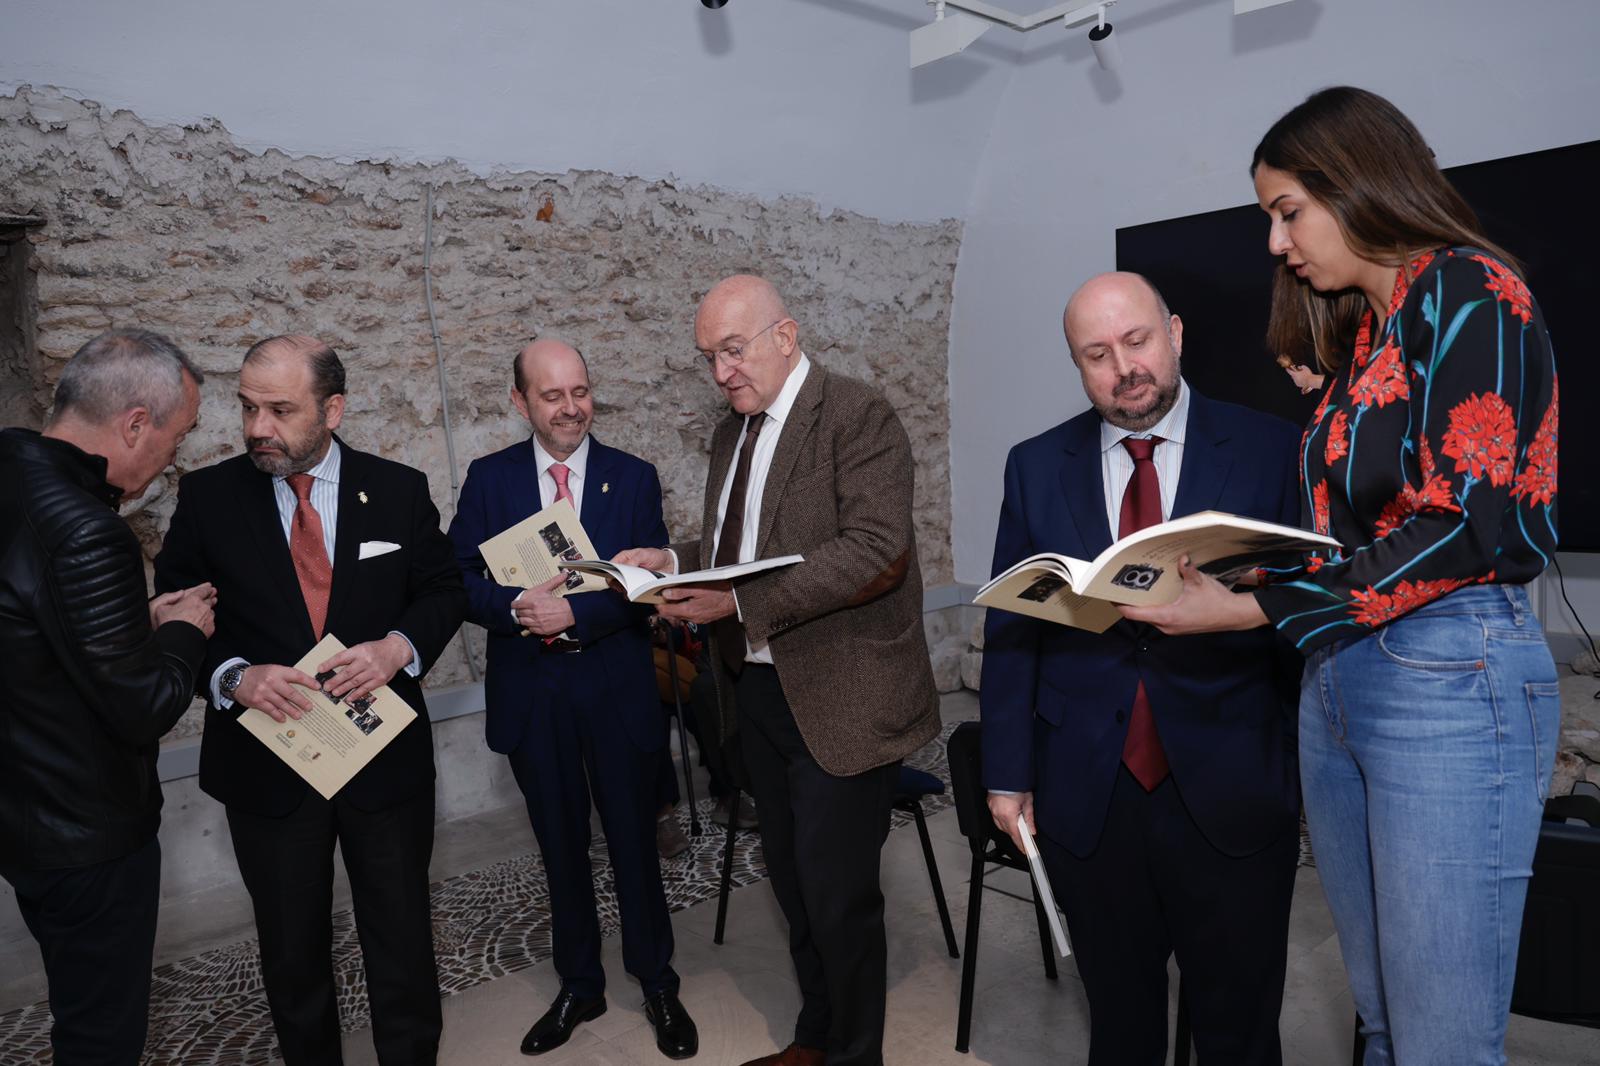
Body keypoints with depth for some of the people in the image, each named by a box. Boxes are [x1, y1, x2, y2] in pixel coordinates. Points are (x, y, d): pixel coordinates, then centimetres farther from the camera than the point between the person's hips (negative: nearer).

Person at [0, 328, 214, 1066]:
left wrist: (138, 621, 4)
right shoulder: (84, 533, -30)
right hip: (87, 836, -9)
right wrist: (183, 632, -7)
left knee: (85, 1005, 28)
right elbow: (147, 707, -24)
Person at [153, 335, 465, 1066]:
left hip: (386, 759, 0)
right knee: (291, 950, 19)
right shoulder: (207, 496, -4)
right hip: (266, 766, 1)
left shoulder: (400, 490, -4)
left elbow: (443, 591, 3)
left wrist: (399, 646, -17)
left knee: (402, 937, 14)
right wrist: (233, 677, -19)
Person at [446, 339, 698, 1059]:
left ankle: (657, 984, 32)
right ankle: (579, 987, 36)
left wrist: (574, 613, -24)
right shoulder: (488, 479, 0)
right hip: (531, 694, 1)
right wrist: (516, 607, -24)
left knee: (634, 842, 11)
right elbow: (458, 581, -4)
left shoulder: (634, 478, -2)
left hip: (618, 688, -1)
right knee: (561, 847, 16)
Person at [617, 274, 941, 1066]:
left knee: (838, 893, 2)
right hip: (758, 691, 8)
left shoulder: (858, 417, -13)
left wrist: (740, 601, -27)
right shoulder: (731, 431, 13)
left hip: (838, 700, -8)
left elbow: (878, 550, -24)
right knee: (791, 879, 19)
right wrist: (674, 561, 0)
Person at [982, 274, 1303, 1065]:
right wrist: (1008, 774, 1)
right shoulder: (1036, 467, 4)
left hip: (1231, 795, -1)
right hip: (1087, 797, 2)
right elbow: (1010, 631, 4)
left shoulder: (1270, 451, -2)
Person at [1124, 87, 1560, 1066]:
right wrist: (1226, 578, 3)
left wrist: (1252, 609, -17)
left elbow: (1464, 526, -16)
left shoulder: (1468, 290, -5)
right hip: (1336, 678, 8)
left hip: (1449, 681, -8)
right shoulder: (1362, 330, 18)